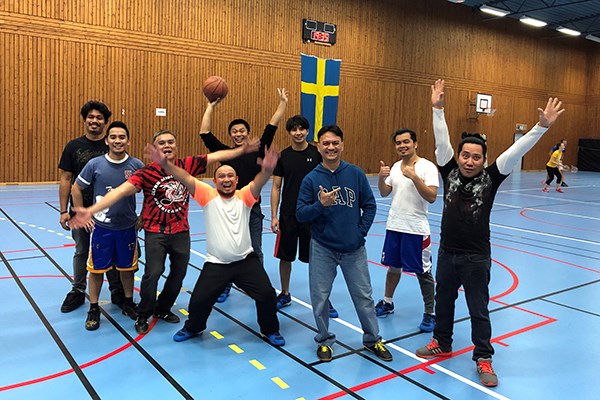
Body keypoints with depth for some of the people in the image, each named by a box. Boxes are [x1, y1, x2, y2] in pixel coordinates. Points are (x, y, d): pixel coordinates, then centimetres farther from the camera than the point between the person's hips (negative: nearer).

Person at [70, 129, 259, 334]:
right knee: (153, 273, -13)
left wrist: (242, 149, 1)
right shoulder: (147, 172, -14)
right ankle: (143, 315, 13)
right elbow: (120, 191, -22)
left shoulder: (187, 165, -4)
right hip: (156, 232, -4)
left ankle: (162, 309, 37)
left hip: (181, 231, 4)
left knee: (179, 273, 13)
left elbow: (217, 156, 3)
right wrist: (91, 210, -32)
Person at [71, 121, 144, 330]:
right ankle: (94, 309, 23)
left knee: (127, 268, 14)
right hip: (101, 227, -1)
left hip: (128, 227, 1)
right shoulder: (95, 164, -8)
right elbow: (76, 188, 4)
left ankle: (128, 303, 33)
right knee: (97, 269, 7)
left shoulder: (137, 165, -7)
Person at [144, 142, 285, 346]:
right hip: (216, 263, 0)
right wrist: (165, 164, -32)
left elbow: (258, 182, -23)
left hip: (246, 260, 1)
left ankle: (271, 330, 26)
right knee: (199, 299, 0)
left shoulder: (244, 196, -3)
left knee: (267, 294, -2)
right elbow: (186, 178, -16)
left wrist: (267, 170, -47)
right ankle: (193, 328, 34)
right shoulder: (208, 195, -3)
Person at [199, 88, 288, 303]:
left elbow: (271, 128, -1)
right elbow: (205, 133, -4)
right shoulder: (225, 152, 1)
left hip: (252, 210, 0)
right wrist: (211, 106, -4)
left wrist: (282, 104, -2)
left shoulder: (257, 151, 1)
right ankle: (224, 287, 28)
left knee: (255, 252, 10)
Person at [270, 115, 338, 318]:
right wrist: (274, 216, -2)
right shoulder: (283, 156, 1)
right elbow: (276, 187, 3)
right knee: (285, 257, 10)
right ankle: (285, 294, 29)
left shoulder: (317, 154, -3)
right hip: (288, 215, 2)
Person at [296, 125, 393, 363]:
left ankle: (372, 339, 30)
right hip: (322, 249, -1)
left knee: (364, 296, 11)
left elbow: (370, 205, 3)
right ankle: (325, 340, 29)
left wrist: (361, 231, -5)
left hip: (354, 249, 1)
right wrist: (321, 204, -25)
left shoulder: (356, 174, -3)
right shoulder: (311, 178, -7)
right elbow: (300, 215, -9)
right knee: (320, 298, 7)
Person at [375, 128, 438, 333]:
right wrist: (381, 177, -9)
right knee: (393, 267, 19)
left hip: (416, 229, -6)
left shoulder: (427, 167, -11)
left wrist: (414, 176, -29)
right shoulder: (396, 166, 9)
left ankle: (430, 314, 16)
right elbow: (384, 193, 10)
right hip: (394, 226, 6)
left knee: (423, 272, 3)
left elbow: (431, 197, -21)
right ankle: (387, 303, 35)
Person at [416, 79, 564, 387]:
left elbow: (516, 151, -16)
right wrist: (438, 108, -12)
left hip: (476, 257, -3)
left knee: (479, 310, 9)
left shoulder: (490, 177, -9)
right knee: (443, 301, 20)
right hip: (447, 252, 3)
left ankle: (483, 358, 26)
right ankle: (442, 343, 41)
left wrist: (542, 126, -24)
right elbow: (442, 139, -7)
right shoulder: (449, 170, -4)